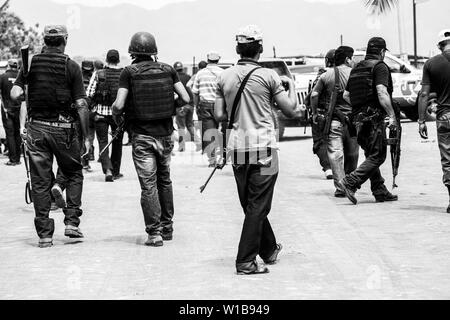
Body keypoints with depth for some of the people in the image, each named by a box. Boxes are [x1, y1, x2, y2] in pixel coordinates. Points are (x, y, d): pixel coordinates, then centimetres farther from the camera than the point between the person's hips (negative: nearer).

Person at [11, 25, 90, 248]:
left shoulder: (30, 64, 2)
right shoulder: (71, 67, -4)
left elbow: (14, 94, -5)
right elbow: (81, 105, -7)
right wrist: (85, 136, -1)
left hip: (37, 128, 2)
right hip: (64, 129, -2)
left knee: (40, 182, 6)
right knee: (73, 174, 17)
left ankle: (44, 234, 6)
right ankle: (71, 222, 6)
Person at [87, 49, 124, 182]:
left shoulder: (98, 74, -4)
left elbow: (89, 94, -8)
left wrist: (95, 101, 10)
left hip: (101, 112, -1)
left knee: (103, 141, 4)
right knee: (117, 142, 16)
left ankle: (107, 170, -15)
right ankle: (115, 172, 24)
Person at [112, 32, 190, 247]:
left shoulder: (129, 72, -7)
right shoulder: (167, 70, 2)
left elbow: (119, 105, -15)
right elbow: (185, 99, -1)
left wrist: (116, 115, 6)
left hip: (142, 136, -3)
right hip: (165, 134, 3)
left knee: (148, 185, 1)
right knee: (164, 181, 19)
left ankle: (154, 233, -3)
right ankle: (167, 228, 25)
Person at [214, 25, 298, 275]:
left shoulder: (225, 77, 4)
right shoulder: (268, 76, -8)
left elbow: (219, 115, 4)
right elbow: (291, 111, -5)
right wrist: (292, 86, 12)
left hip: (238, 148, 5)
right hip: (263, 147, -5)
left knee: (252, 205, 17)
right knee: (258, 206, 0)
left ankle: (269, 250, 32)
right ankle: (246, 261, -2)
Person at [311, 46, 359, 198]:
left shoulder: (326, 75, 2)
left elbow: (314, 95, -1)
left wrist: (315, 112, 11)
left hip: (333, 121, -1)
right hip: (352, 120, 1)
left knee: (335, 153, -3)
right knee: (352, 155, 15)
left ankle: (340, 186, -12)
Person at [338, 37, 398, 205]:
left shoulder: (357, 68, 17)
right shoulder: (380, 66, -7)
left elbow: (346, 95, 18)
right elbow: (381, 93, -21)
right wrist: (392, 116, -19)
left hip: (358, 117, 9)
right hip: (374, 117, -9)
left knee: (371, 156, 14)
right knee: (377, 156, -6)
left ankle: (380, 191, 15)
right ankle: (350, 183, -17)